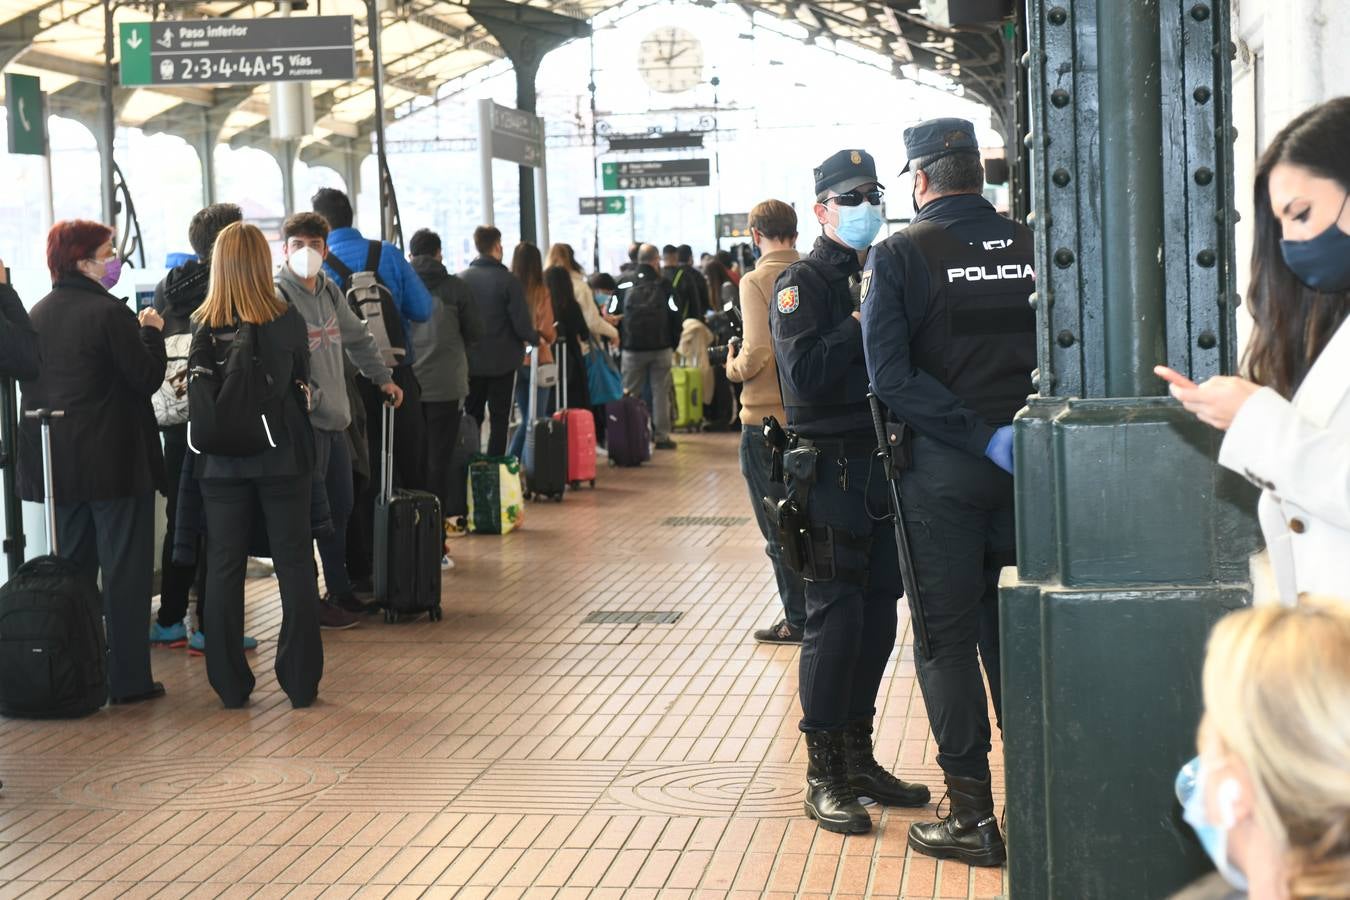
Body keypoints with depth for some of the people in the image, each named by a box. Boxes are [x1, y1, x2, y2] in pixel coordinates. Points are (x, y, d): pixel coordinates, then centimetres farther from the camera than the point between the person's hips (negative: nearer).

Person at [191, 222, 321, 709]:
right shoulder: (289, 321, -7)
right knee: (294, 563, 7)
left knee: (224, 567, 8)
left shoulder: (204, 326, -7)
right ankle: (301, 681, 9)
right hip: (283, 457, 0)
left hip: (222, 462, 1)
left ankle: (230, 683, 10)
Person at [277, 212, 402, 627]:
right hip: (304, 421, -8)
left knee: (340, 510, 16)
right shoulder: (279, 296, -12)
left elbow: (358, 337, 27)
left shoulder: (330, 292, 13)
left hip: (336, 418, 8)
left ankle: (341, 592, 29)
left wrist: (382, 377, 30)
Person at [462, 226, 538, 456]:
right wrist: (536, 338, 6)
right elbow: (523, 325, -14)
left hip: (470, 361, 3)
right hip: (502, 361, -3)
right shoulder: (509, 281, -13)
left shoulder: (461, 279, -2)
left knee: (471, 418, 13)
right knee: (499, 419, 5)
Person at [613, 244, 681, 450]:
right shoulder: (664, 285, -3)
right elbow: (675, 317, -3)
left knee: (631, 394, 6)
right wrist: (673, 345, 8)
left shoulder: (624, 284, 0)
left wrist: (620, 343, 11)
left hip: (632, 348, 1)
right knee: (660, 392, 4)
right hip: (661, 348, -1)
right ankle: (661, 435, 3)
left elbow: (613, 315, 1)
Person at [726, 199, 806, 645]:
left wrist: (733, 368, -1)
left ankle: (798, 619, 9)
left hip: (767, 419, -5)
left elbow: (758, 354, -21)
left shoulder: (757, 281, -13)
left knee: (778, 530, 5)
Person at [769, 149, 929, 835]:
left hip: (887, 463, 7)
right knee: (835, 618, -5)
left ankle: (858, 757, 22)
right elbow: (806, 374, -21)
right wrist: (861, 321, -18)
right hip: (832, 469, -7)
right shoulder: (802, 284, -6)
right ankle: (823, 775, 3)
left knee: (878, 612, 11)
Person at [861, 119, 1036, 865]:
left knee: (948, 637, 4)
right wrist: (1020, 430, 5)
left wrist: (983, 438, -16)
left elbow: (892, 376, -16)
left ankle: (974, 818, 6)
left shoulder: (898, 255, -7)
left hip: (943, 468, -4)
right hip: (1030, 462, 4)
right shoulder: (1032, 245, 2)